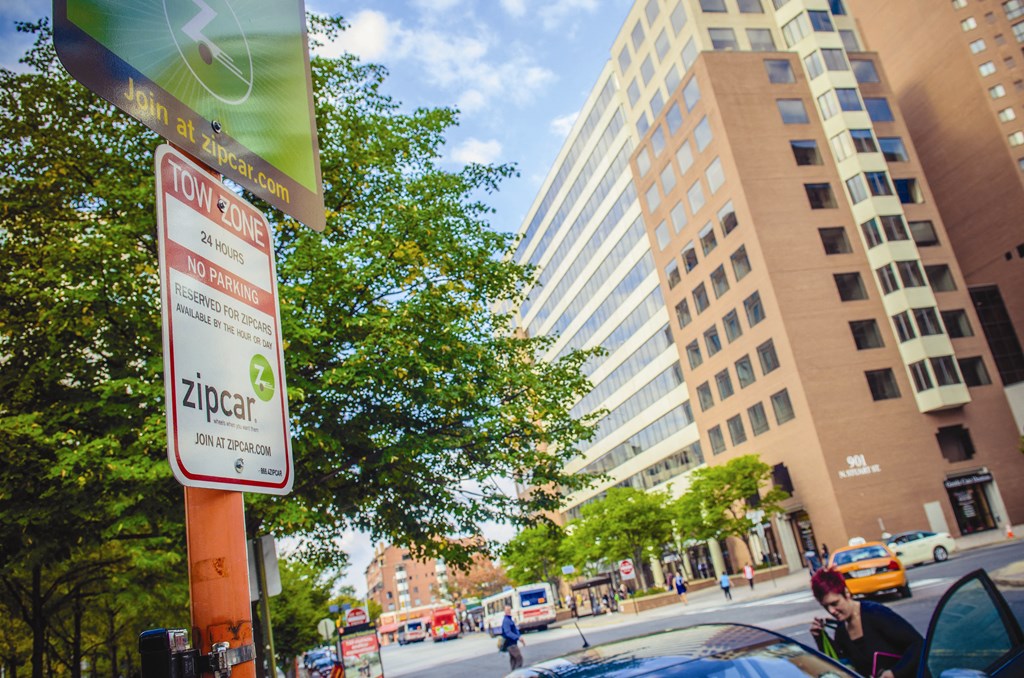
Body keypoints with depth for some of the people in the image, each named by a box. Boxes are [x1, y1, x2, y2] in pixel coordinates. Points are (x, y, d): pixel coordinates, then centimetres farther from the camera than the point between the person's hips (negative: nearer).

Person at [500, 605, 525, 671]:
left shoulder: (510, 620, 13)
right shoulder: (506, 621, -19)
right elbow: (508, 632, -29)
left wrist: (520, 637, 12)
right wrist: (518, 637, -36)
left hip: (512, 643, 10)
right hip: (511, 643, -10)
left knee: (513, 659, 13)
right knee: (519, 658, -12)